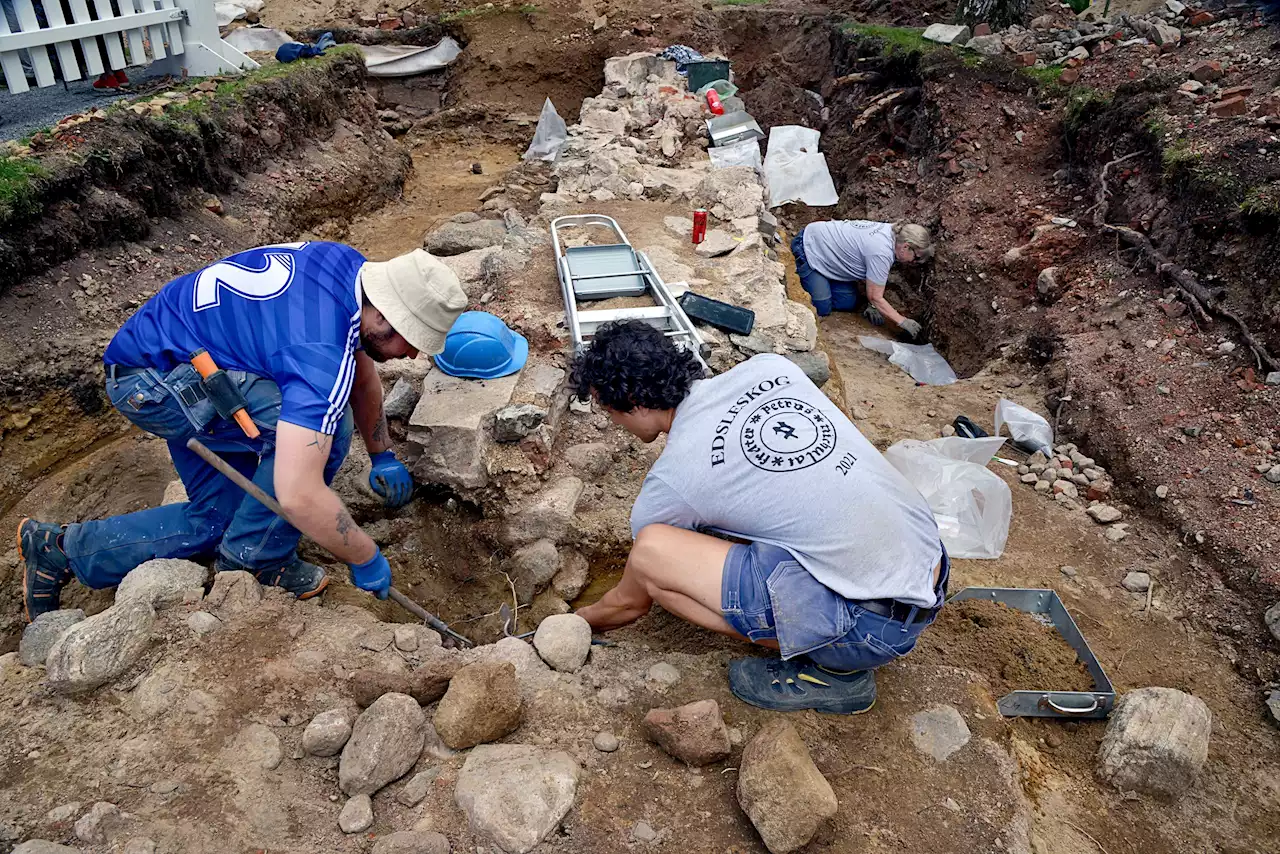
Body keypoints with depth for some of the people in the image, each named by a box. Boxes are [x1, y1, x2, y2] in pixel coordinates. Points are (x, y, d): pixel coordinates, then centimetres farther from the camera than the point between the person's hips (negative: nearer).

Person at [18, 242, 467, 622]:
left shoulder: (351, 268, -8)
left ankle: (60, 549, 21)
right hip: (148, 378, -9)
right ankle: (254, 558, -5)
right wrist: (366, 560, -23)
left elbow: (363, 375, 9)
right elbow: (298, 494, -38)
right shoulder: (322, 354, -35)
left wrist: (383, 457, 10)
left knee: (215, 522, 7)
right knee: (325, 422, -25)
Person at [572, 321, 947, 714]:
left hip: (879, 621, -8)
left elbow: (630, 603, 9)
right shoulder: (769, 367, 3)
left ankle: (832, 667, -1)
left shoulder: (669, 481, -9)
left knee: (651, 552, -14)